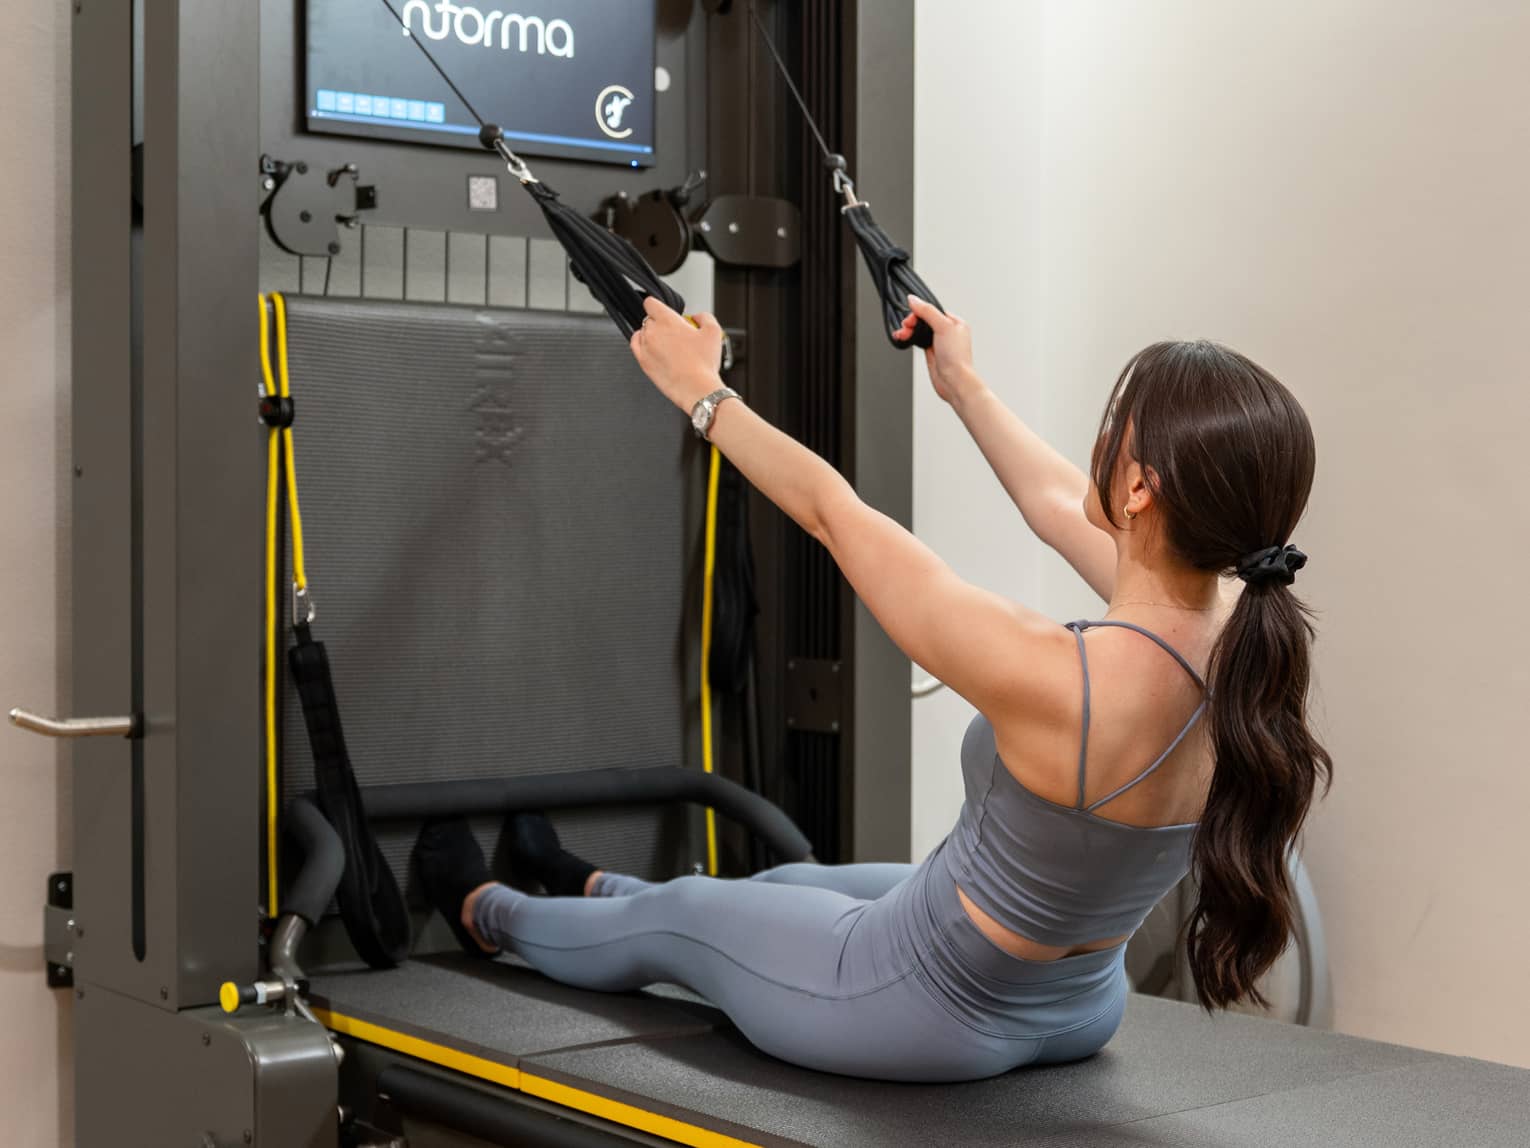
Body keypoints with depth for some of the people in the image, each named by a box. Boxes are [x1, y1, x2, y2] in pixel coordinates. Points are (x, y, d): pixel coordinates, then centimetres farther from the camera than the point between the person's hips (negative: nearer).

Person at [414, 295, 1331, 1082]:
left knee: (674, 917, 23)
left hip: (936, 1014, -6)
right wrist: (965, 386, 17)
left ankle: (487, 915, 53)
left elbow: (836, 515, -23)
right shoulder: (1244, 640, -18)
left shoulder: (1053, 681, -38)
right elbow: (1061, 507, 2)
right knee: (794, 886, 33)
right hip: (1076, 1010, 6)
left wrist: (702, 390, -8)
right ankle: (584, 887, 61)